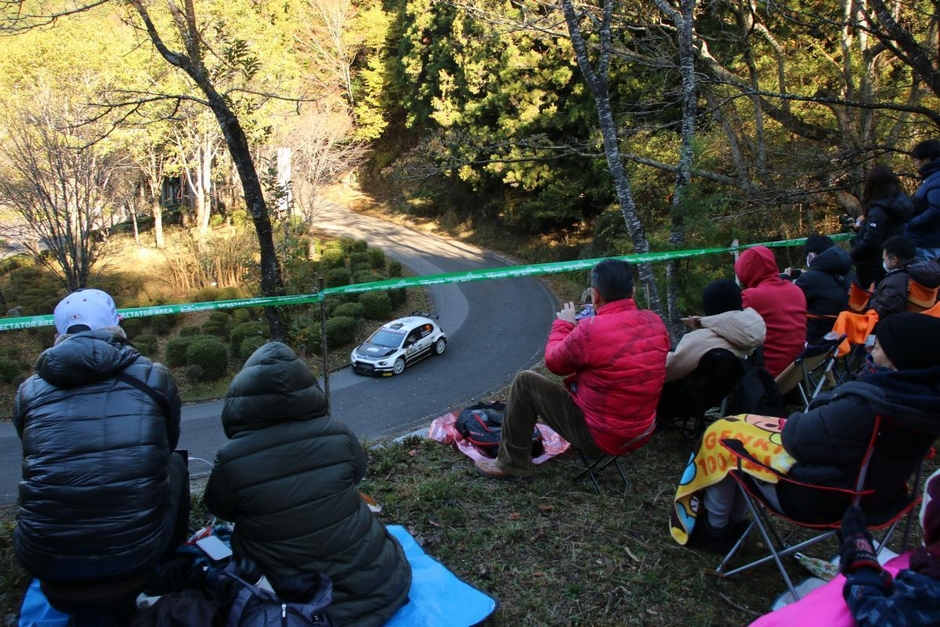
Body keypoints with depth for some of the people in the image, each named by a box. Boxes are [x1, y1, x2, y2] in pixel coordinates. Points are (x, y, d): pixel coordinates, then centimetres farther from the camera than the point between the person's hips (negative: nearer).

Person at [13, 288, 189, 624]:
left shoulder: (29, 390, 5)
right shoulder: (153, 375, 2)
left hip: (44, 559, 2)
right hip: (137, 553, -1)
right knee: (173, 463, 25)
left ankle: (79, 601, 36)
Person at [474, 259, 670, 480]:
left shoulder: (591, 330, -26)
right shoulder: (655, 323, -7)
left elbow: (554, 362, -7)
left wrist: (564, 325, 8)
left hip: (598, 436, -7)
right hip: (641, 433, 7)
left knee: (524, 382, 4)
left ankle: (512, 464, 15)